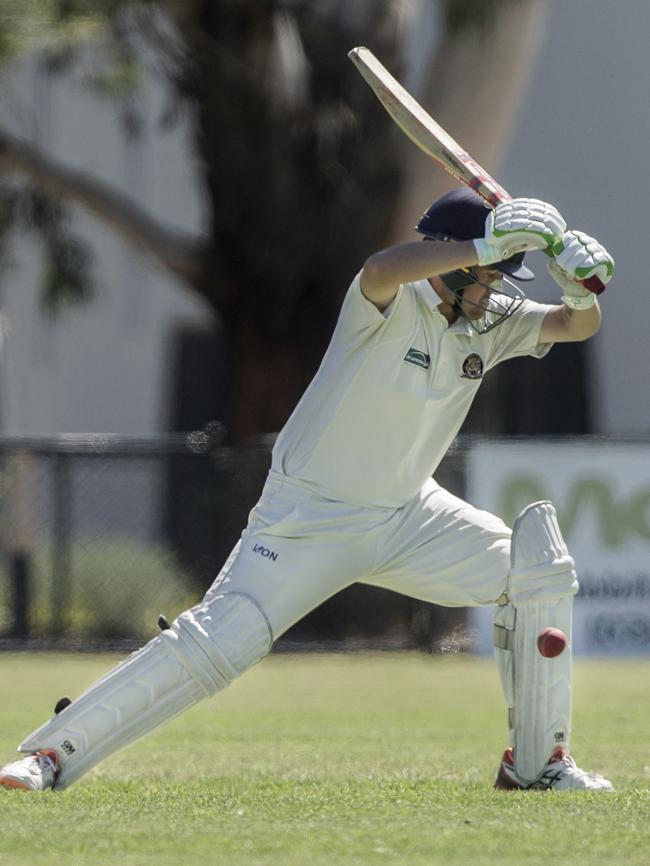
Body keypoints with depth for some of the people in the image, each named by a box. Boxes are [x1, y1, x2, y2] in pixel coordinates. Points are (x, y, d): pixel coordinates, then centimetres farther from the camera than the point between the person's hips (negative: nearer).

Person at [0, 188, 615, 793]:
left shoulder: (491, 320, 0)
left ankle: (536, 762, 6)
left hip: (407, 513, 7)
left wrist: (579, 287, -28)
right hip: (310, 518, -7)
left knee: (537, 571, -4)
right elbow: (380, 270, -44)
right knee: (216, 643, -18)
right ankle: (51, 755, -12)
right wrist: (487, 245, -51)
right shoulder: (392, 302, -21)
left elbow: (577, 326, -5)